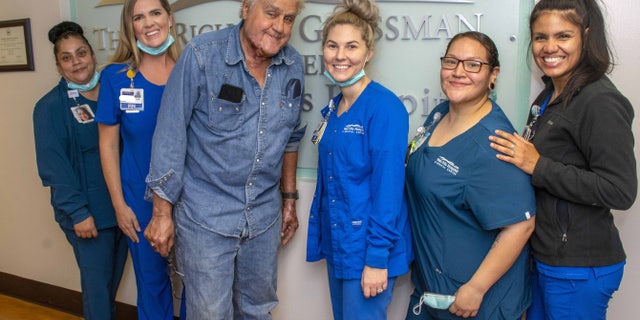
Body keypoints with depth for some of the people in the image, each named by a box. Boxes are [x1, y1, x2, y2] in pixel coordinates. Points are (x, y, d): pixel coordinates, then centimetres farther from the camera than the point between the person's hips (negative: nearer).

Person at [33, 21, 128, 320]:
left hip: (122, 205, 5)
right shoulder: (50, 107, -7)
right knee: (97, 283, 4)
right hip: (88, 212, -4)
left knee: (114, 278, 18)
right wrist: (77, 211, -16)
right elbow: (54, 166, -11)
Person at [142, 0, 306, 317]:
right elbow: (170, 134, -11)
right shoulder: (202, 54, -14)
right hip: (205, 218, -4)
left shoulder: (293, 65, 0)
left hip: (265, 217, 5)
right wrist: (162, 212, -10)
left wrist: (289, 198, 15)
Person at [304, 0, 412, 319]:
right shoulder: (334, 107, 7)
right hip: (336, 244, 8)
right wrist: (322, 238, 13)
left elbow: (388, 188, -20)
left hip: (367, 247, -8)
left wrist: (378, 258, -19)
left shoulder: (384, 106, -17)